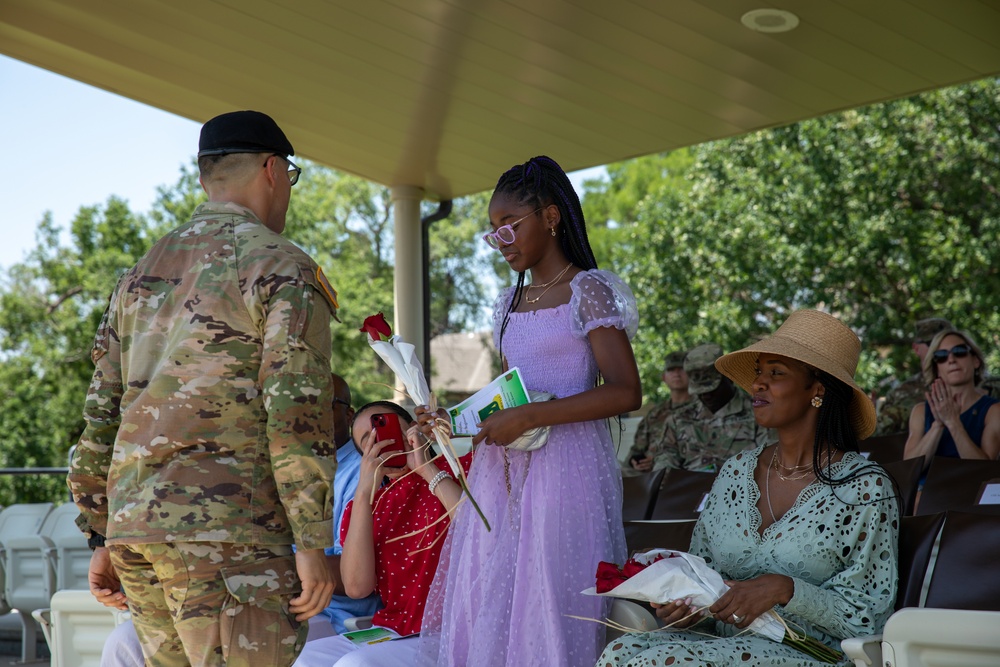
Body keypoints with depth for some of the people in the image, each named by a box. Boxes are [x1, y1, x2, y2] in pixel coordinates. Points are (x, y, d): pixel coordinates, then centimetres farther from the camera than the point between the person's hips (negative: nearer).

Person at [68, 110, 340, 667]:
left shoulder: (143, 271, 19)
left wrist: (102, 538, 21)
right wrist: (313, 543, -12)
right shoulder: (282, 269, -3)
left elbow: (102, 408, 18)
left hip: (130, 526, 8)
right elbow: (296, 412, -13)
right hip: (225, 527, -7)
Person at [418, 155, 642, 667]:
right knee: (491, 606, 5)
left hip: (564, 465, -7)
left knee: (549, 605, -5)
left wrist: (528, 417, -19)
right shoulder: (509, 303, 17)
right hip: (502, 470, 7)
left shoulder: (588, 290, -4)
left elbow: (624, 392, -14)